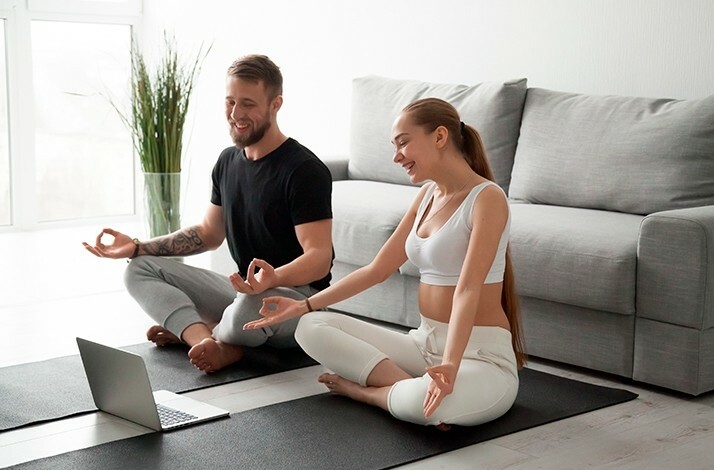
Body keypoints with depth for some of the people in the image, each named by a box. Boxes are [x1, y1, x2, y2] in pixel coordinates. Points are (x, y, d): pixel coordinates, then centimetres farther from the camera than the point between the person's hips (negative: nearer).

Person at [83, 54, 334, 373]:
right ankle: (207, 340, -24)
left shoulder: (304, 169, -16)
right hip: (246, 289, 8)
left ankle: (189, 333, -7)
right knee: (140, 269, 0)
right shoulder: (228, 161, 9)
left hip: (298, 295, -8)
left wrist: (273, 279, -45)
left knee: (252, 304, -42)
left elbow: (319, 258, -23)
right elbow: (209, 233, 19)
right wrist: (137, 248, 9)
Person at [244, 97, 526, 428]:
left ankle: (362, 389, -7)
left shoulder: (487, 198, -14)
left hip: (482, 354, -8)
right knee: (312, 327, -3)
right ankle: (412, 390, -14)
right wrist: (304, 305, 10)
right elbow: (377, 270, 14)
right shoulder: (428, 194, 11)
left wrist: (450, 365, -39)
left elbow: (467, 289, -27)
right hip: (425, 343, 8)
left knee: (426, 402, -40)